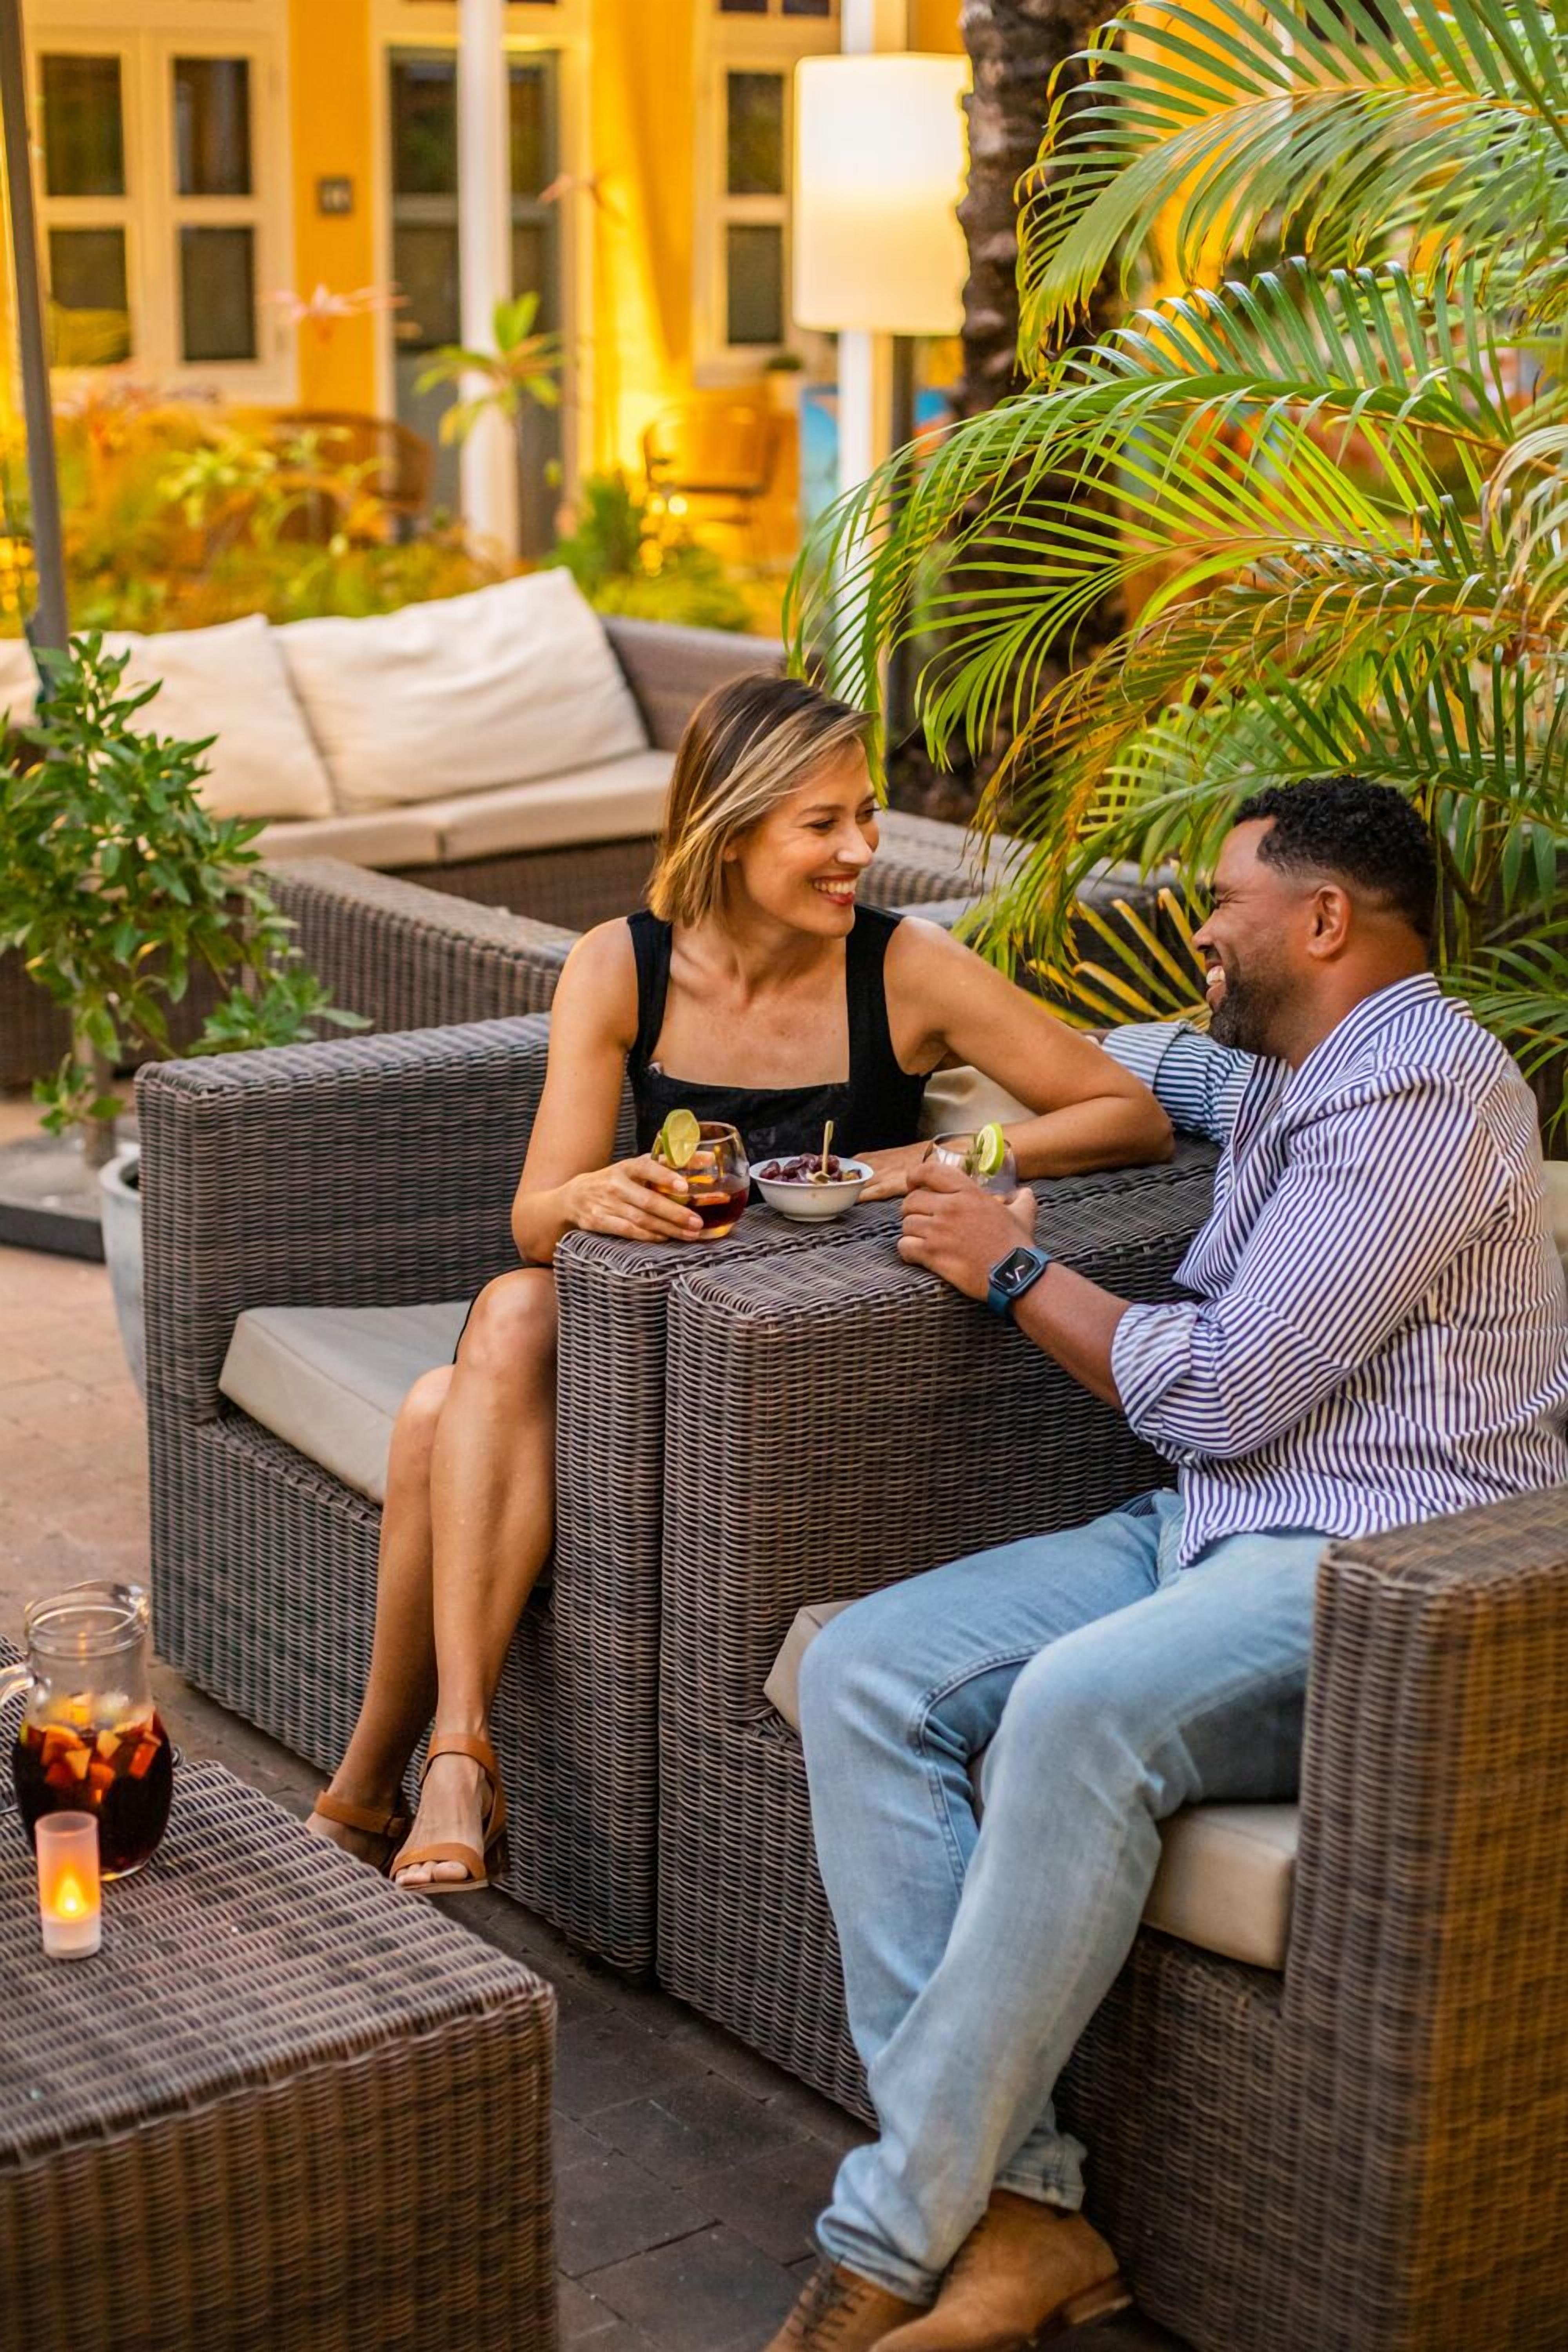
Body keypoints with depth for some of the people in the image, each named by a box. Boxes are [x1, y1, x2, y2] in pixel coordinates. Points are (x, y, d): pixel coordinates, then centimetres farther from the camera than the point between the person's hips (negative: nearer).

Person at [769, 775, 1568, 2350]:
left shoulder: (1423, 1092, -11)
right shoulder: (1280, 1079, 21)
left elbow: (1221, 1393, -16)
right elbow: (1157, 1061, 49)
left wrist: (1015, 1270, -2)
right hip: (1213, 1530, 10)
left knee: (1079, 1710, -37)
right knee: (861, 1676, -12)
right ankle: (1016, 2209, -20)